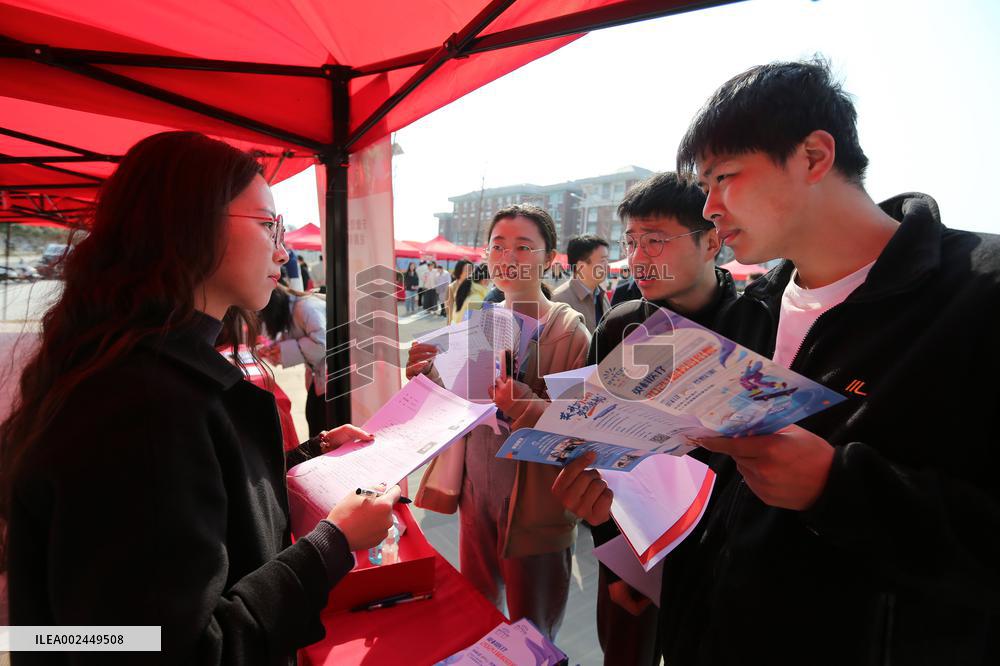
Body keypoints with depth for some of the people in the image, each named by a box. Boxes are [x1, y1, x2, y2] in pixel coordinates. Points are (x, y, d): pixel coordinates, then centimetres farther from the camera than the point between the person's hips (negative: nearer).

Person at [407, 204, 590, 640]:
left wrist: (526, 406, -30)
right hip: (475, 486, 5)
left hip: (533, 502, -5)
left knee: (530, 633, 17)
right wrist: (429, 375, -11)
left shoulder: (569, 332, -15)